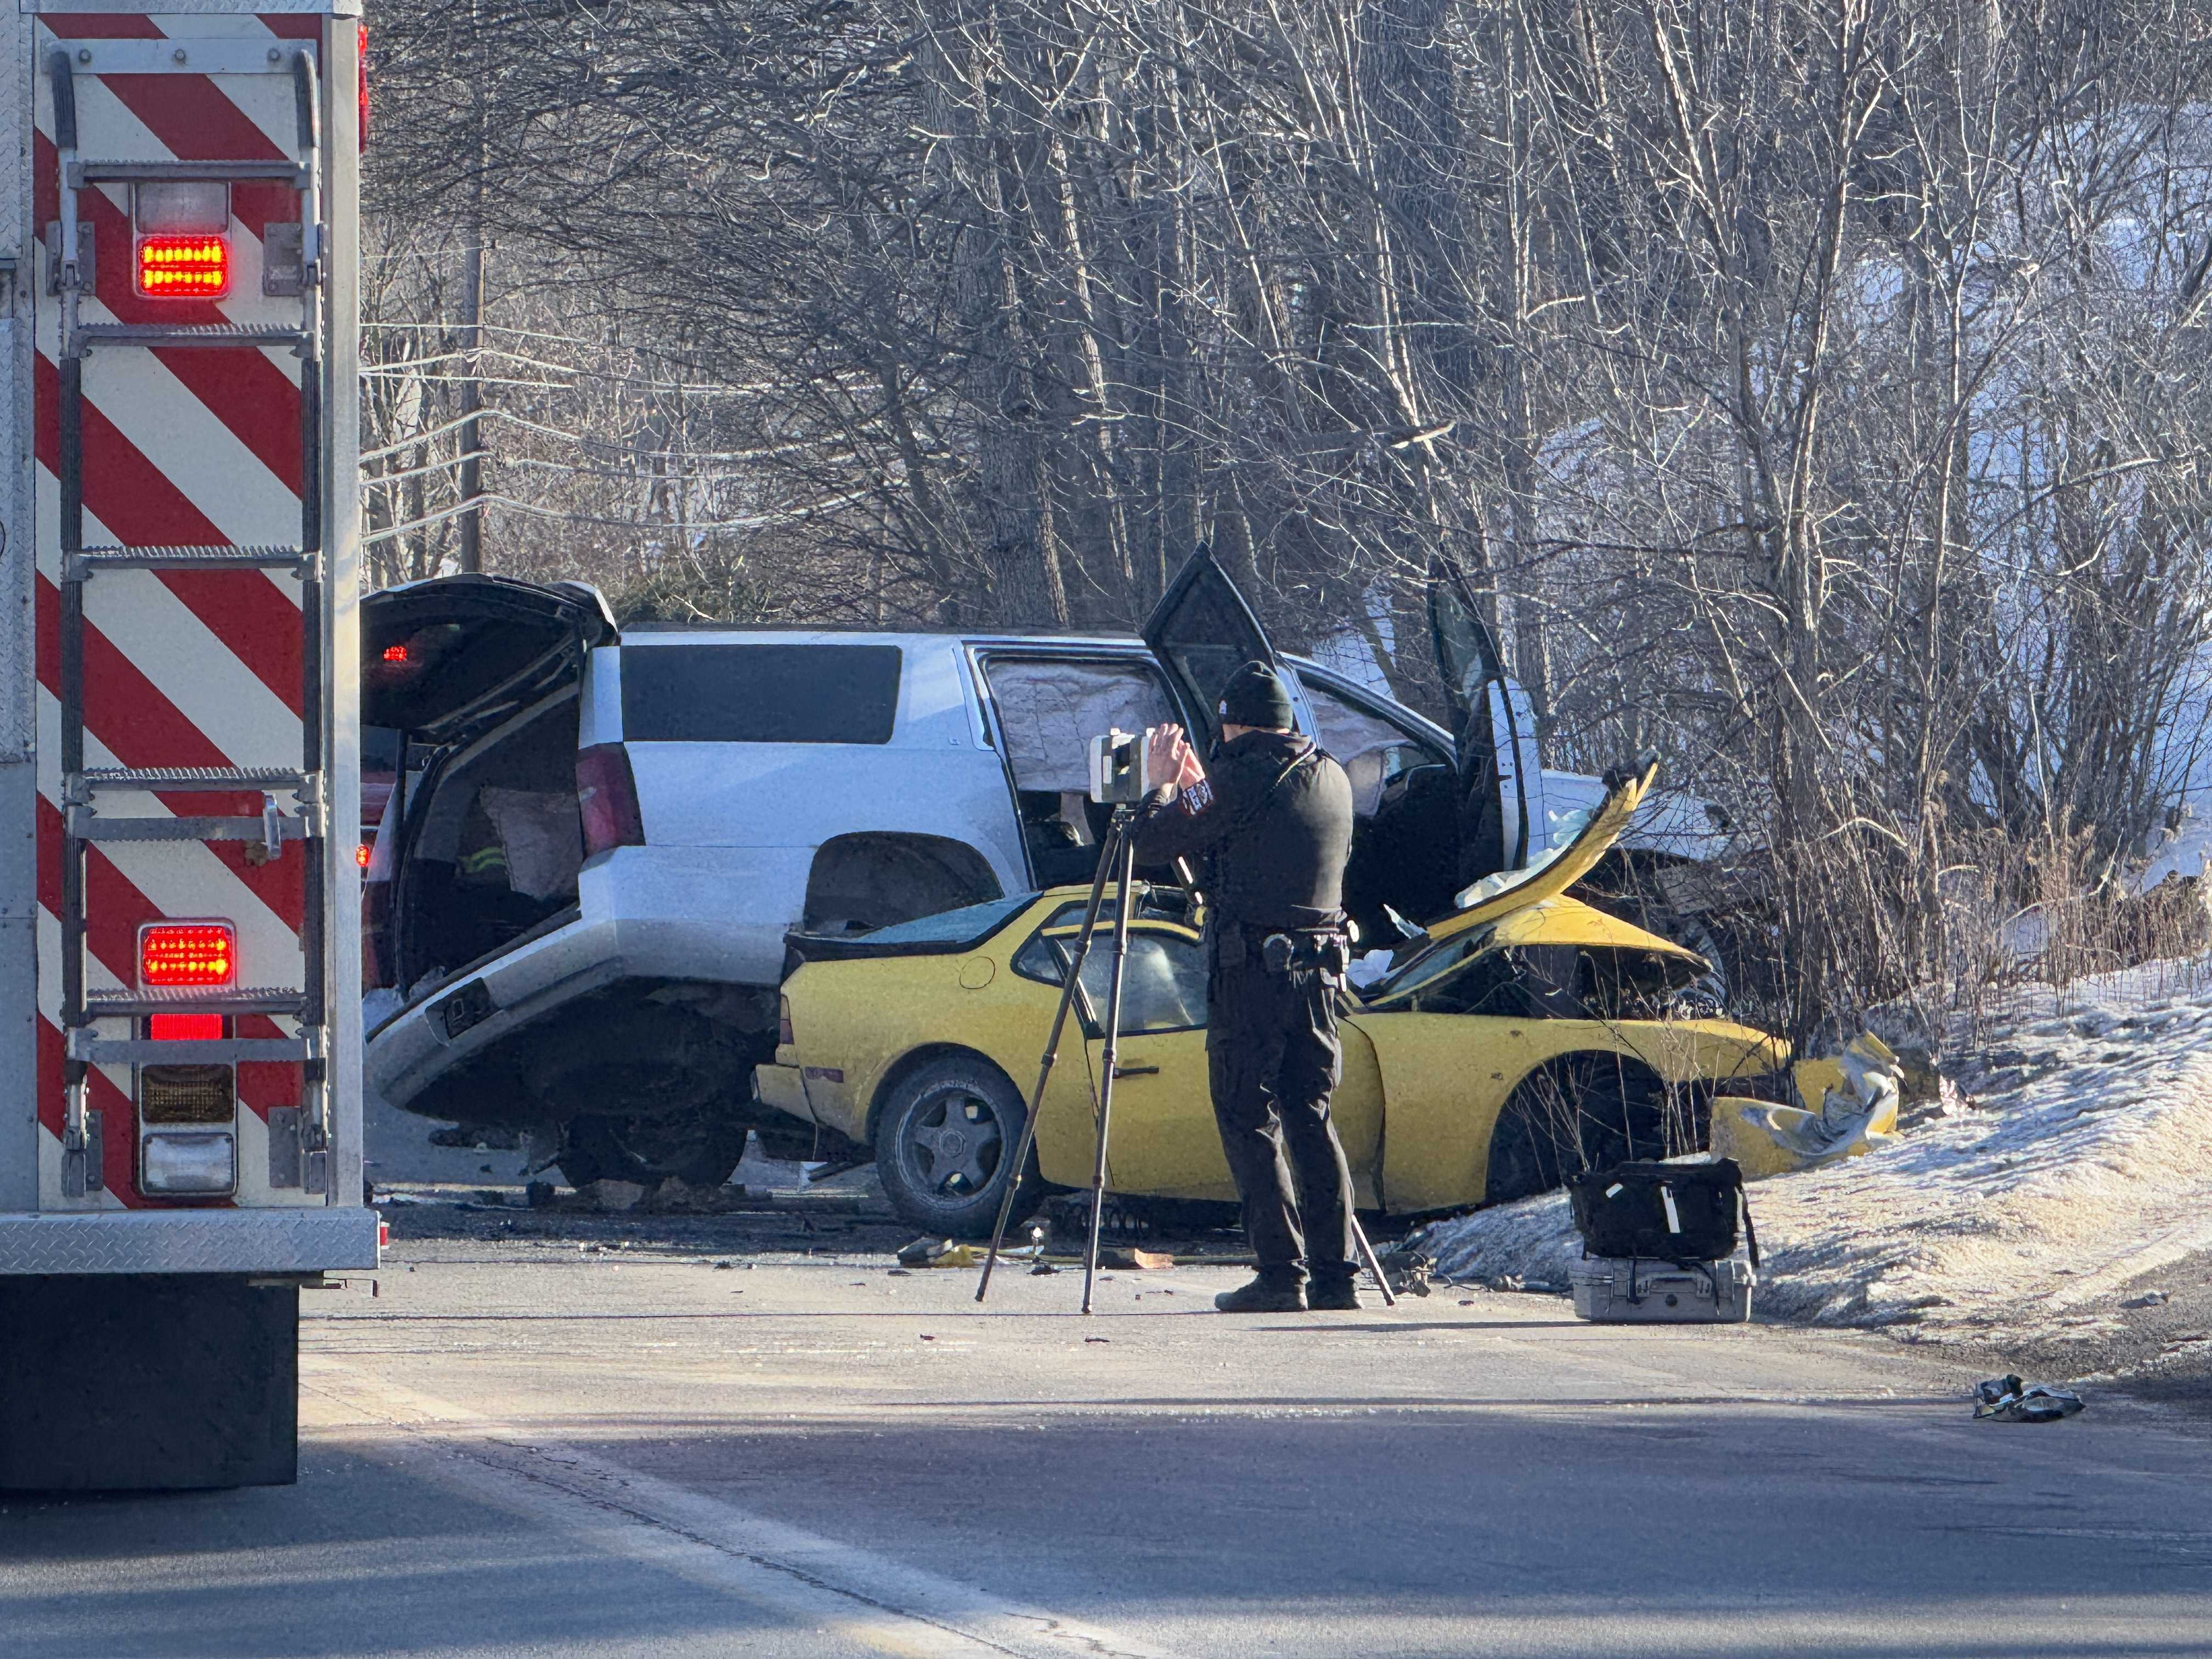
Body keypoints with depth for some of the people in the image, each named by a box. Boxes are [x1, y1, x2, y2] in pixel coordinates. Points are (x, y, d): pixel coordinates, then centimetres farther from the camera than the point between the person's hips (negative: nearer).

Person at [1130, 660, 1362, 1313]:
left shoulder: (1242, 778, -12)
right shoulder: (1333, 779, 12)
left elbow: (1153, 843, -8)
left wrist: (1163, 785, 10)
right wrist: (1197, 784, 30)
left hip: (1252, 965, -7)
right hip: (1320, 964, 7)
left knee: (1250, 1119, -2)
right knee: (1311, 1117, 12)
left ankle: (1282, 1272, -8)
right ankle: (1336, 1273, 7)